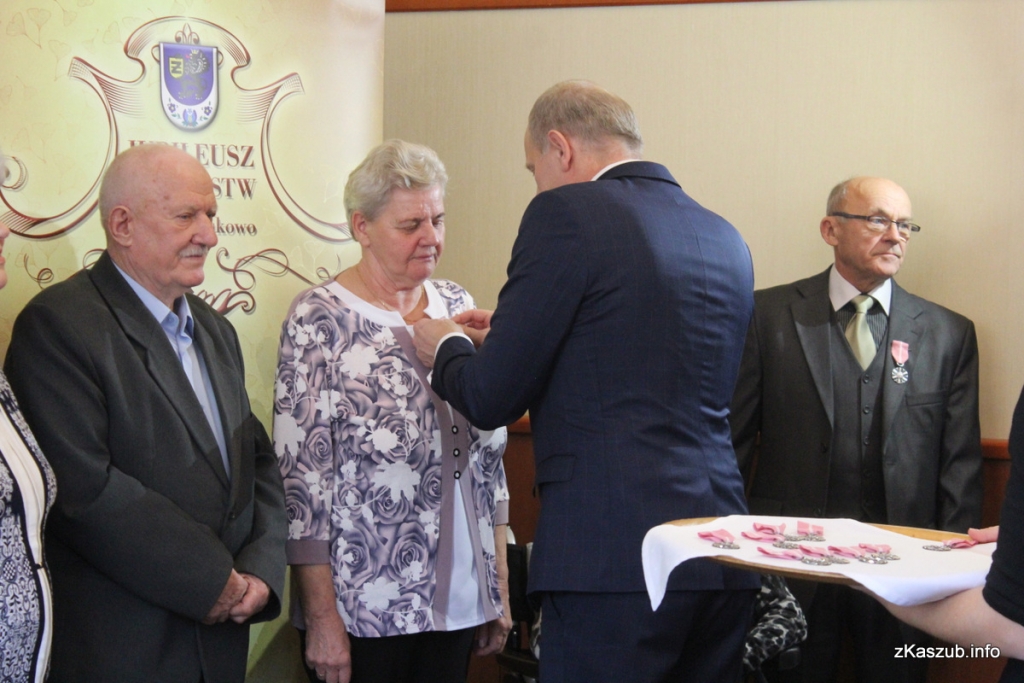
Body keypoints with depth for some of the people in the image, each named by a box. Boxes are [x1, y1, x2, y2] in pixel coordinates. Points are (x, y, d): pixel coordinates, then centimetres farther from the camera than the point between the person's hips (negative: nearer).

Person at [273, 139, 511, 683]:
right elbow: (300, 476, -11)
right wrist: (321, 619, -12)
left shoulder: (456, 306, 7)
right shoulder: (318, 321, -9)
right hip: (362, 609, -5)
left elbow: (488, 456, 11)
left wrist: (499, 585, 9)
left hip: (459, 598, 5)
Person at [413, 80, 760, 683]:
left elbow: (492, 401, -6)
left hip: (614, 555, -7)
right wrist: (516, 335, 27)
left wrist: (446, 348, 16)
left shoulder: (568, 213, -8)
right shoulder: (726, 238, 14)